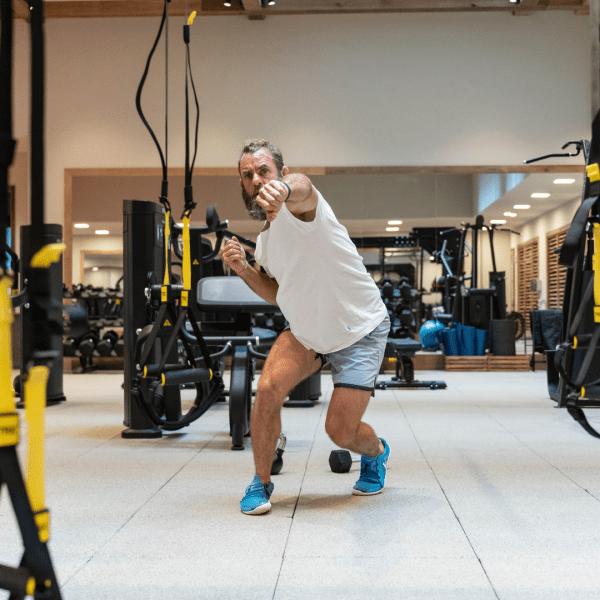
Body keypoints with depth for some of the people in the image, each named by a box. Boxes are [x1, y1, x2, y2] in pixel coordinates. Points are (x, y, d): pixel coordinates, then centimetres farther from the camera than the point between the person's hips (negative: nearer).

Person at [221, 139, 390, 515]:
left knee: (340, 431, -6)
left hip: (361, 331, -6)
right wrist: (244, 269, -4)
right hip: (307, 331, 6)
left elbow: (302, 186, -49)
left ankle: (376, 453, 32)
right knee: (269, 388, -19)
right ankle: (261, 482, 2)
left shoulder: (301, 206, -22)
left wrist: (284, 190, -75)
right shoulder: (265, 240, 3)